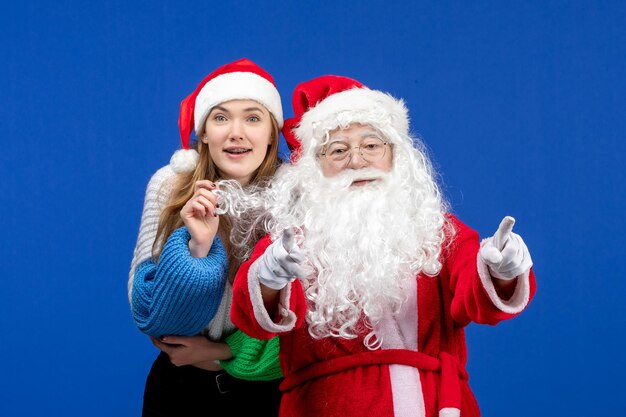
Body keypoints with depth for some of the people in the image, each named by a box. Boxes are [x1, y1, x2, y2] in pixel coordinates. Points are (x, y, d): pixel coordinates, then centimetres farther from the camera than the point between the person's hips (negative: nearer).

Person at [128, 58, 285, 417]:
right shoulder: (169, 185, -13)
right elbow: (144, 303, -15)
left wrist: (222, 352, -13)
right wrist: (197, 246, -29)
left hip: (268, 387, -1)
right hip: (180, 384, 1)